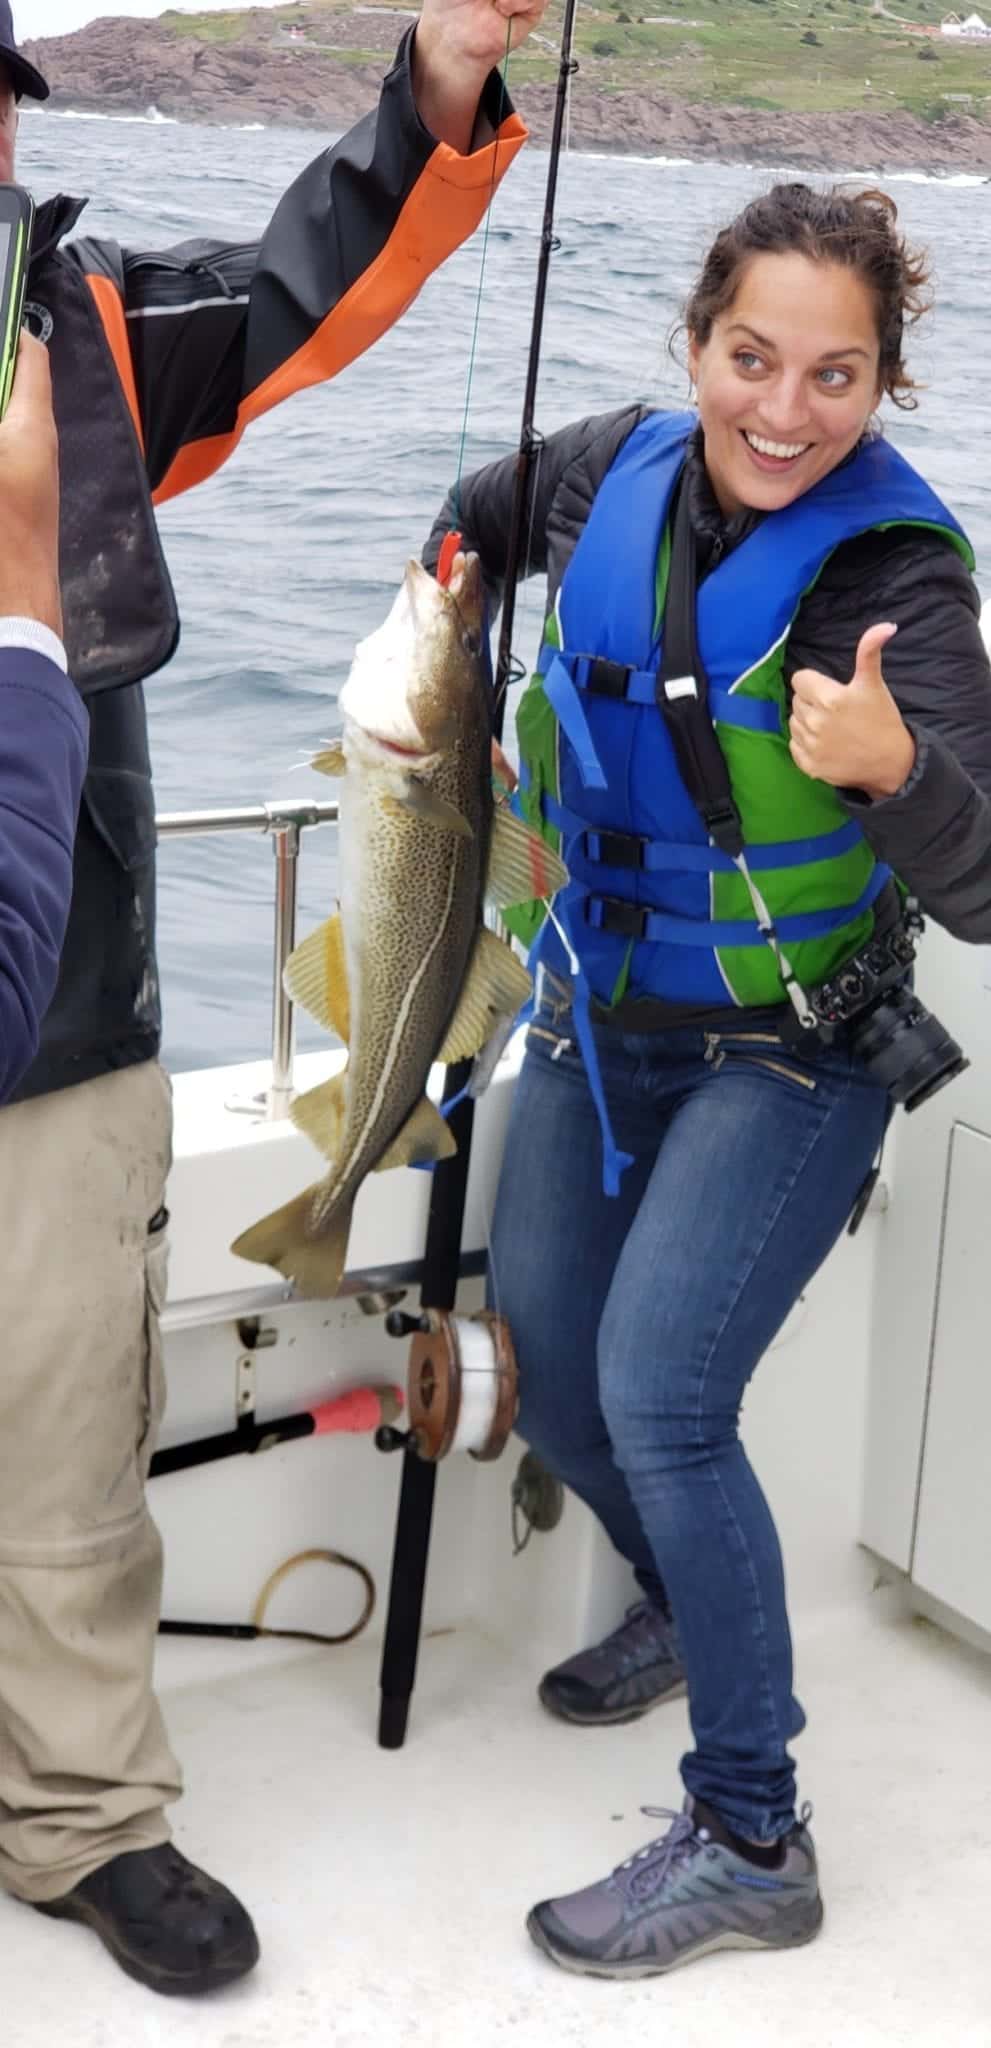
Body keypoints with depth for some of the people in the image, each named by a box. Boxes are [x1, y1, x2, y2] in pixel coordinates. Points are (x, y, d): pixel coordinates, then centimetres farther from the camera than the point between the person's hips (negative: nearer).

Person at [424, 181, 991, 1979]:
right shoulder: (618, 470, -7)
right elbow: (477, 522, 18)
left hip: (787, 1054, -6)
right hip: (603, 1016, 7)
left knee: (659, 1399, -15)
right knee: (544, 1375, 15)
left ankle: (752, 1843, 0)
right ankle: (689, 1607, 45)